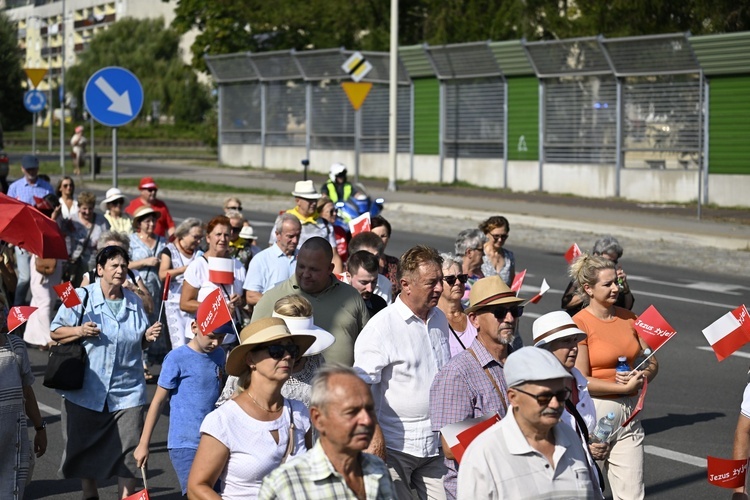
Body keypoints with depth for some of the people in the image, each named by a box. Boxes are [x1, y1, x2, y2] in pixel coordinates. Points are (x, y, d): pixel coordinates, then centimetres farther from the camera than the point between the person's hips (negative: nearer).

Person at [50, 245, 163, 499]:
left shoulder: (134, 301, 8)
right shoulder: (81, 297, -3)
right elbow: (55, 332, -1)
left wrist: (148, 336, -3)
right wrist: (79, 331, -18)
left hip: (126, 390, 2)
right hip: (86, 390, -2)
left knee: (128, 448, -3)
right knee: (86, 447, 12)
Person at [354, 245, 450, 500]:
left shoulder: (440, 319, 11)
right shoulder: (382, 326, -12)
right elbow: (362, 384, -14)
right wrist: (374, 434, -19)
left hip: (435, 443, 6)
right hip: (394, 445, -6)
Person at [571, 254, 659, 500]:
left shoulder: (627, 317, 9)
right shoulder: (579, 323, -10)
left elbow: (651, 362, 14)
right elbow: (580, 381, -15)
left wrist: (641, 377, -7)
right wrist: (625, 387, -13)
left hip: (629, 413, 5)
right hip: (593, 414, -5)